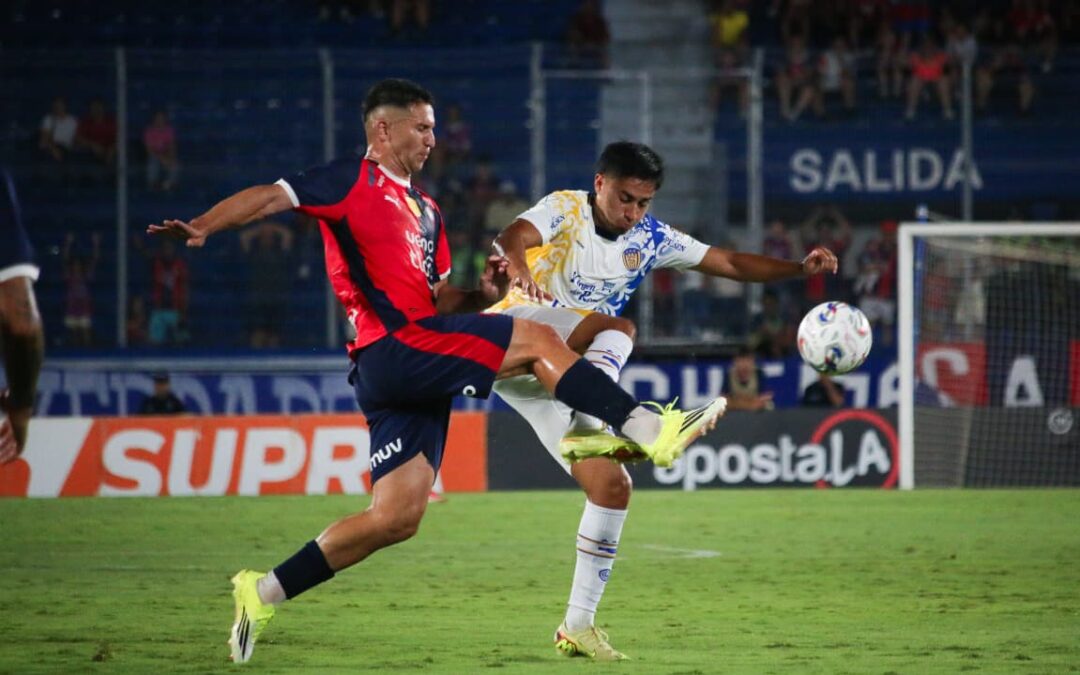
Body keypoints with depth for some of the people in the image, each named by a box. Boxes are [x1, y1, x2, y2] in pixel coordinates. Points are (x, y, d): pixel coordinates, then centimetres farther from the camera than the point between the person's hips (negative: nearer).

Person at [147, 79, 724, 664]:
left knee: (396, 518, 3)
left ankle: (263, 592, 8)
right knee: (536, 340, -14)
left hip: (415, 372, 9)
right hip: (394, 346, -9)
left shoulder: (425, 210, 26)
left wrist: (482, 292, 6)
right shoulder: (353, 180, 1)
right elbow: (271, 197, -8)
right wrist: (202, 227, -23)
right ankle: (646, 427, -15)